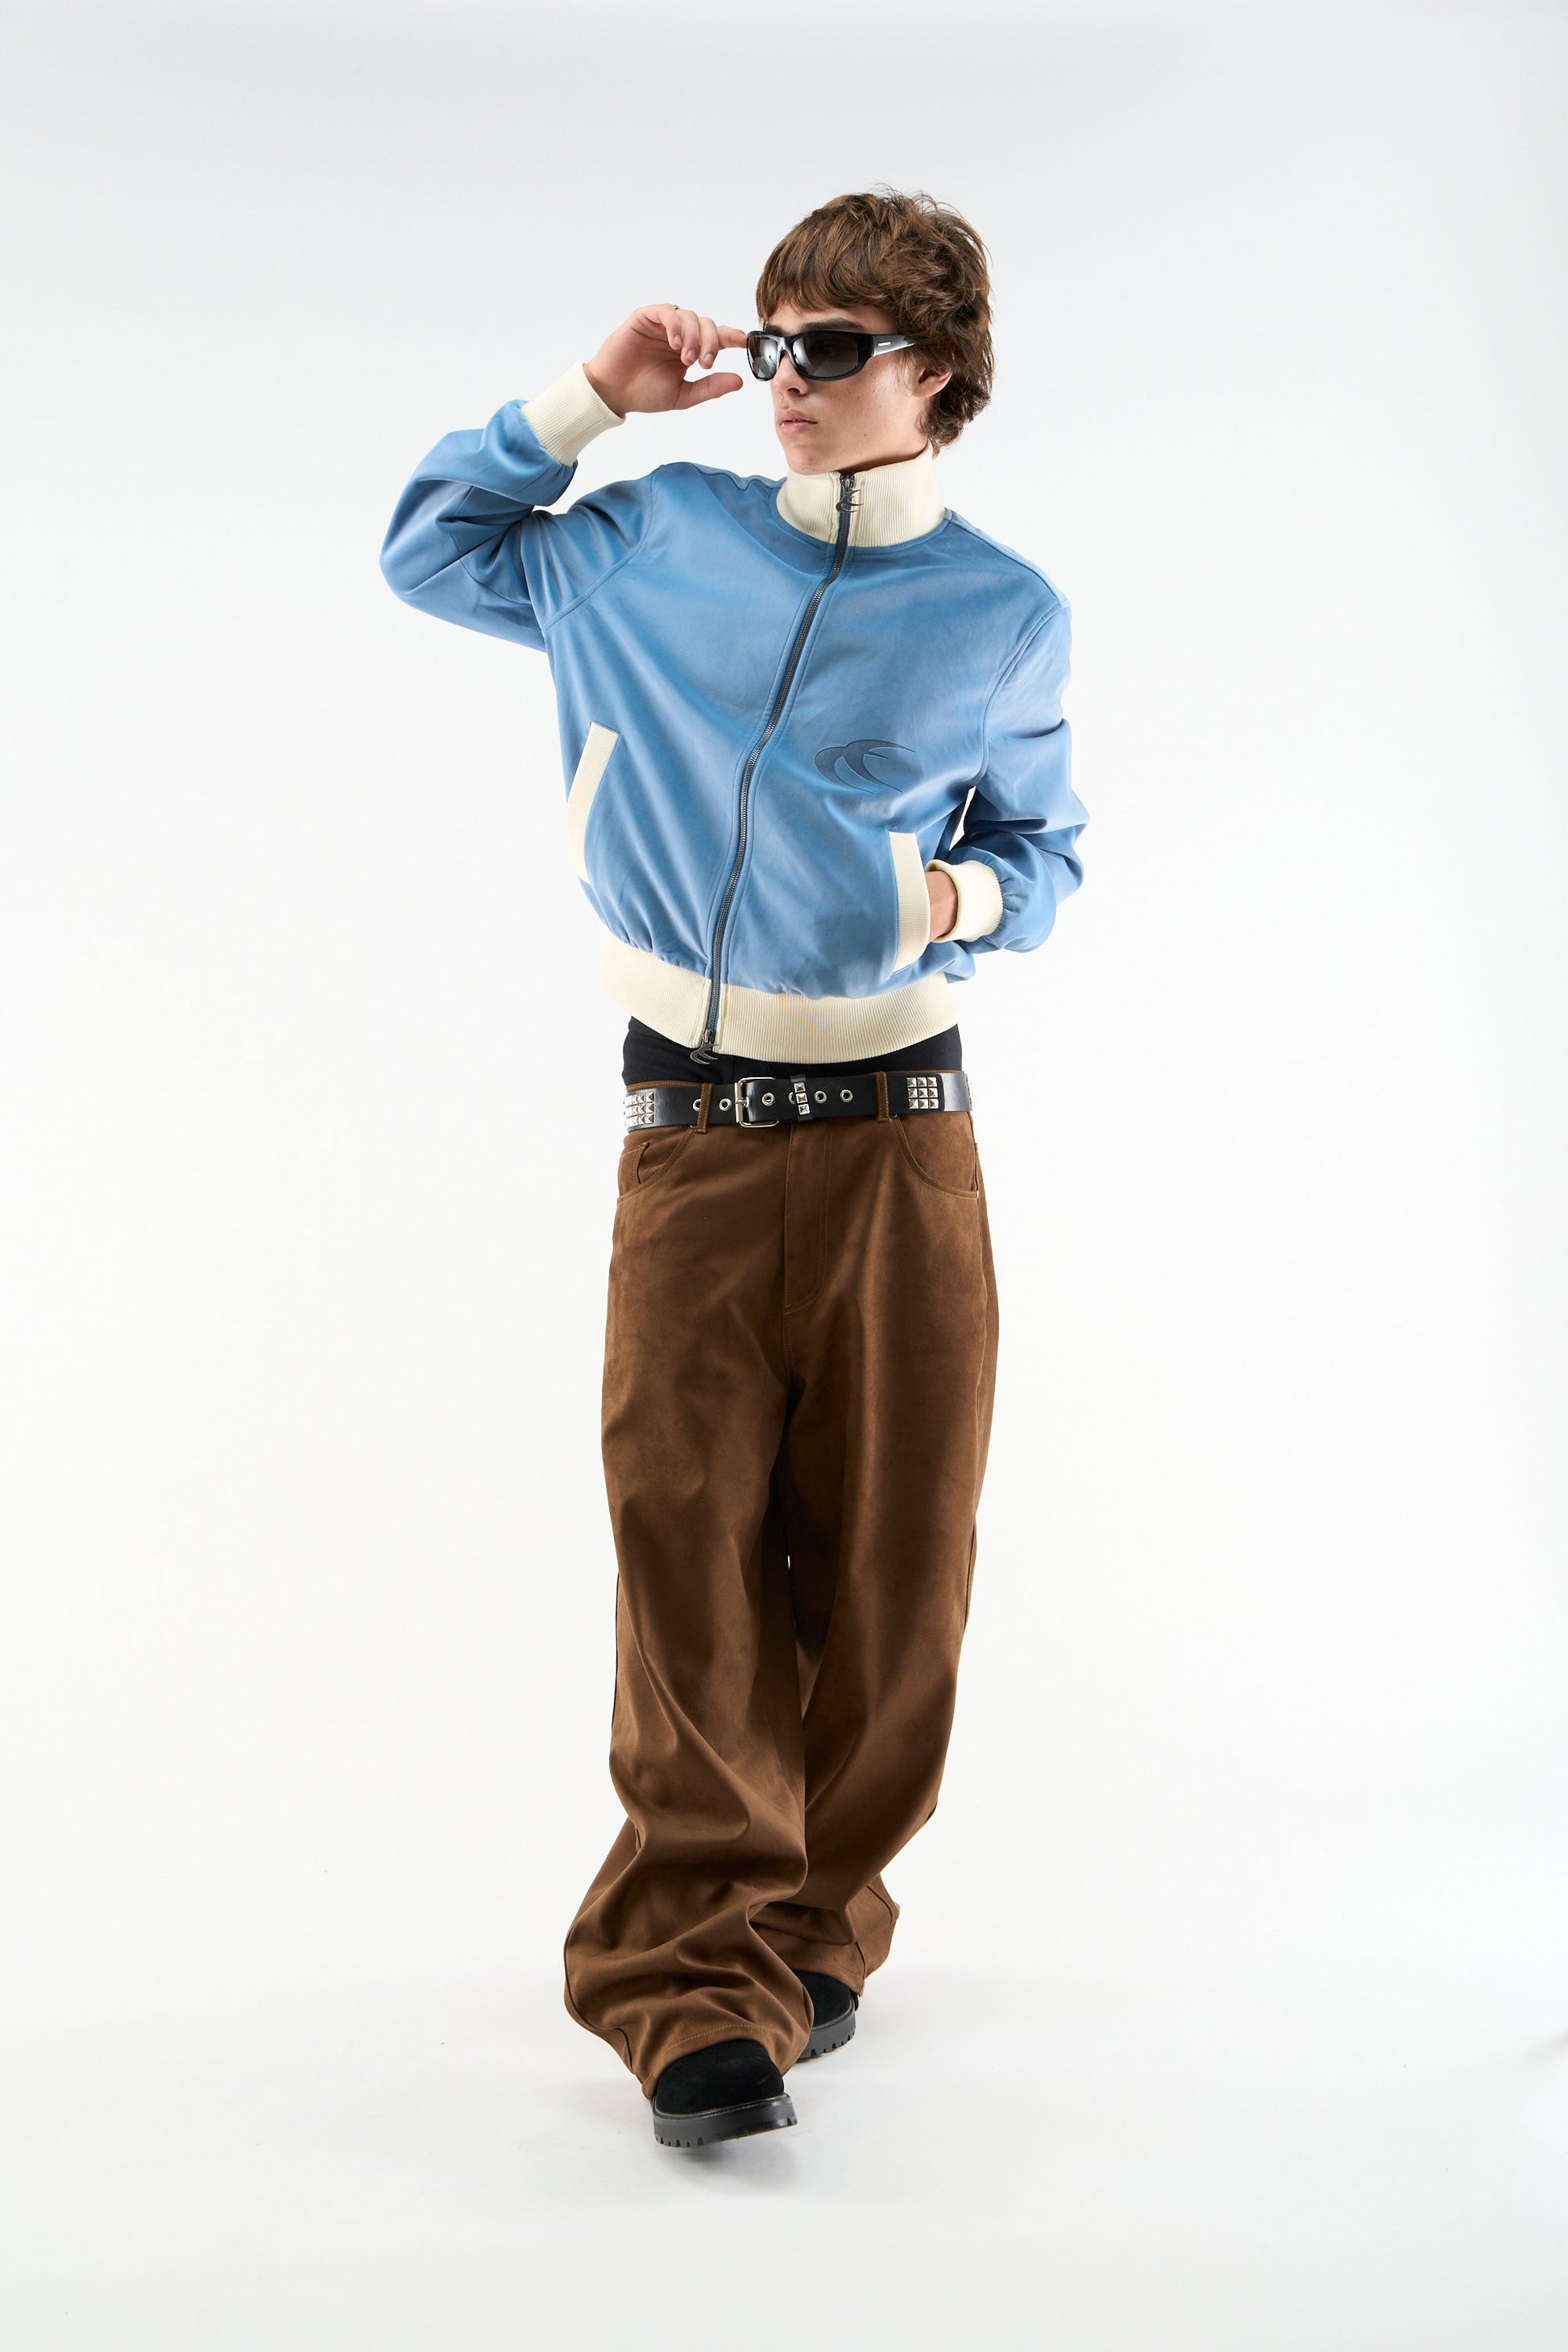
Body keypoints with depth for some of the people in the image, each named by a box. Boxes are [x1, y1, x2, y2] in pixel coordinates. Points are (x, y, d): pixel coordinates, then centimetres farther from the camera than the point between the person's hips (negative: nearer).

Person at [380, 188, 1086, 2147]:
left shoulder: (1004, 619, 7)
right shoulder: (659, 545, 9)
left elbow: (1042, 851, 17)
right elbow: (429, 549, 21)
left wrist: (959, 901, -6)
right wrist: (591, 396, 10)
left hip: (897, 1138, 0)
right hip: (692, 1138, 0)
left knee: (888, 1563, 3)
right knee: (687, 1551, -6)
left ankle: (808, 1924, 22)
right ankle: (693, 1983, 2)